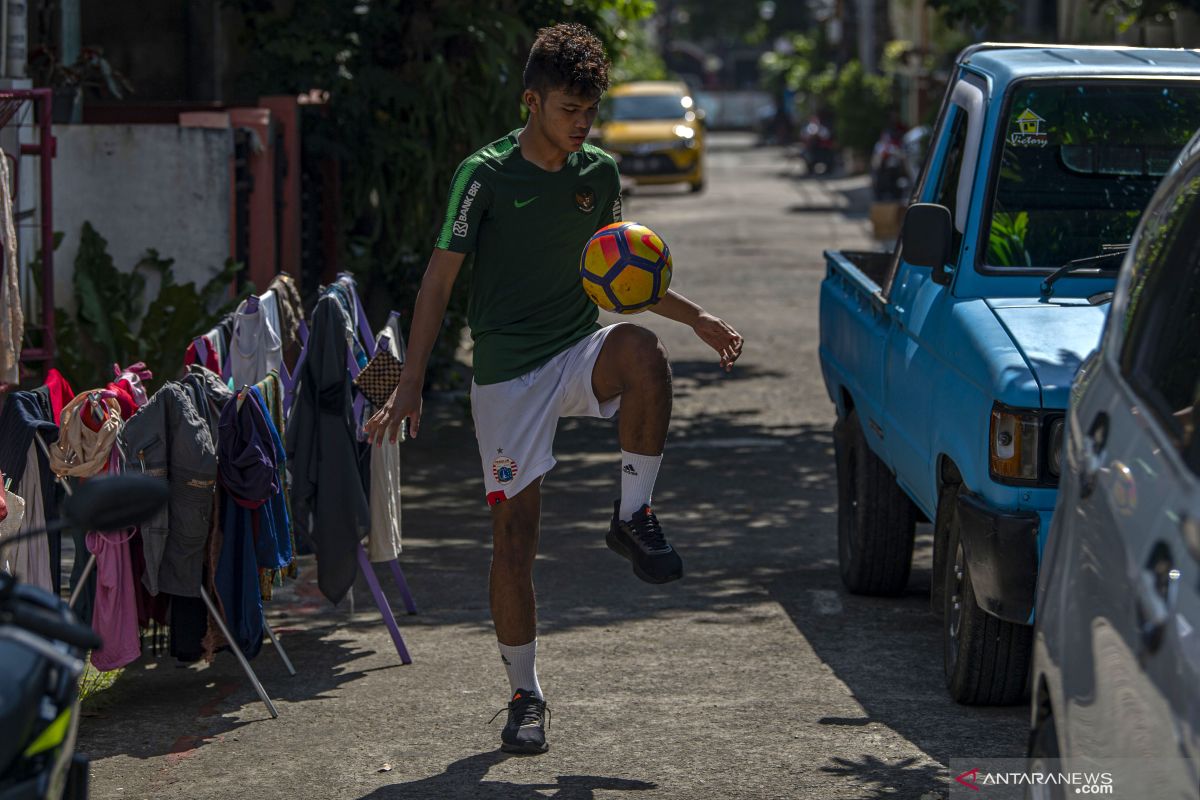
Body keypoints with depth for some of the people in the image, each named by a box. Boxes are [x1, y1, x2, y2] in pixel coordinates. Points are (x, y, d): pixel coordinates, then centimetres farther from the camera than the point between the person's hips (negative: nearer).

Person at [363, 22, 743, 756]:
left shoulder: (600, 174, 5)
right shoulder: (486, 175, -9)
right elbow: (439, 282, -9)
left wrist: (699, 320, 13)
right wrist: (410, 389, -16)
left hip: (579, 353, 3)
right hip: (508, 372, -3)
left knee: (642, 350, -32)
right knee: (516, 532, -3)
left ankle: (633, 517, -16)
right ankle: (525, 697, 11)